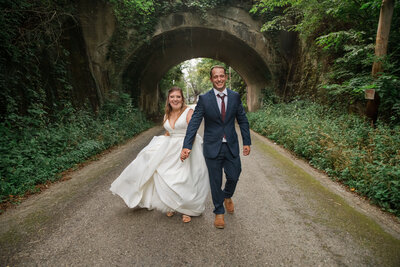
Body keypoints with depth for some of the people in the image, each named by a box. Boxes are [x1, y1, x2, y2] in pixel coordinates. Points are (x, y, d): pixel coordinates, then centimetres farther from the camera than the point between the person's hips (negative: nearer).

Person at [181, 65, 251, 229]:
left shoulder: (235, 97, 2)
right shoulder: (204, 99, -6)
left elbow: (243, 120, 8)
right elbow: (194, 123, -10)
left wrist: (247, 142, 4)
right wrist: (187, 146, -18)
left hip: (231, 146, 2)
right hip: (212, 147, -2)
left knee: (233, 177, 8)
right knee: (215, 182, 9)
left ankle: (227, 197, 44)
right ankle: (219, 212, 31)